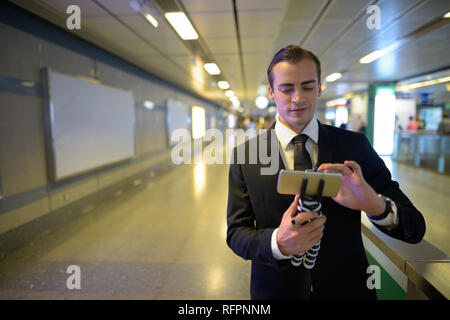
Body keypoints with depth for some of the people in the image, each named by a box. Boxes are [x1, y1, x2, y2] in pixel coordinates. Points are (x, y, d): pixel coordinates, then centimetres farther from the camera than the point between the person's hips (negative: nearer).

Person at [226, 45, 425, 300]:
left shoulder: (356, 146, -9)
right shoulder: (245, 155, -11)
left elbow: (415, 228, -9)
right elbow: (236, 233, -10)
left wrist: (376, 205, -31)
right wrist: (277, 242, -30)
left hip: (347, 288, 1)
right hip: (277, 290, 0)